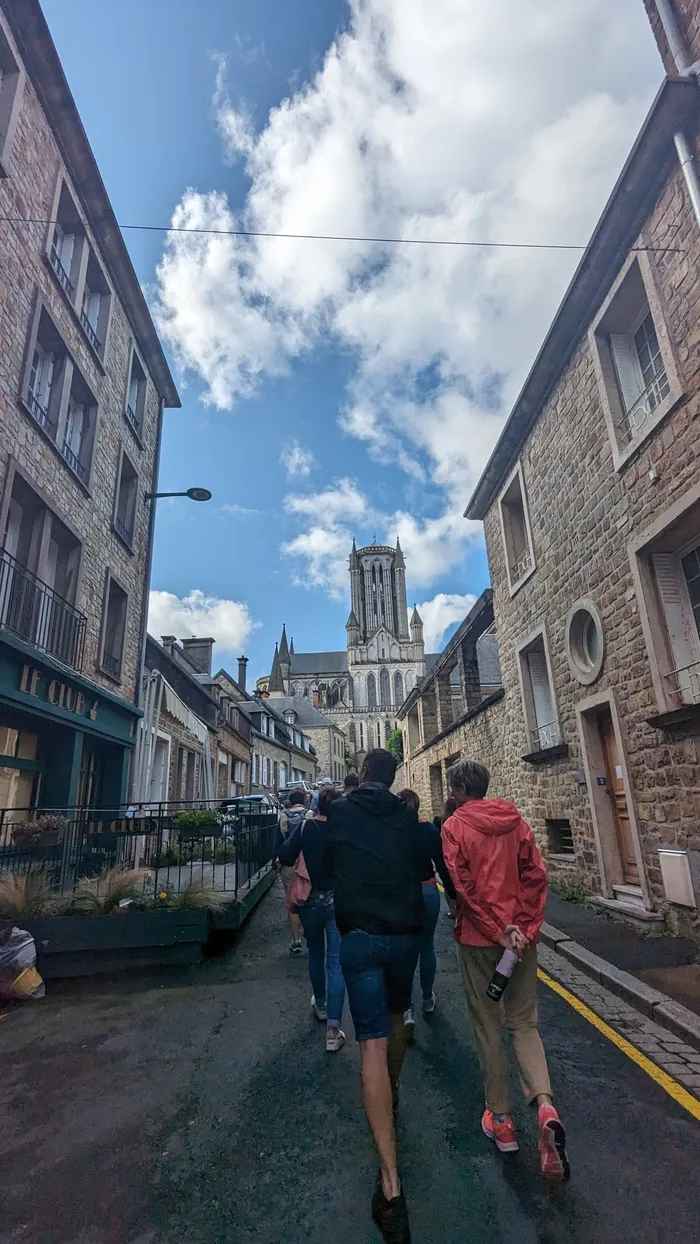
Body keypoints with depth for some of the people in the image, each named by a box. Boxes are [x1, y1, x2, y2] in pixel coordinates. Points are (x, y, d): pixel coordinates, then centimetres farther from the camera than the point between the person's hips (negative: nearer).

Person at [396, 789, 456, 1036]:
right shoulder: (429, 830, -8)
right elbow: (442, 864, -5)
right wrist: (451, 893, 6)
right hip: (427, 893, 1)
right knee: (426, 946, 20)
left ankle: (407, 1008, -1)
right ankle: (428, 998, 35)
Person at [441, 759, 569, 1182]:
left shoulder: (455, 826, -9)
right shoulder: (516, 821, 2)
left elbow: (462, 886, -16)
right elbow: (536, 875, -4)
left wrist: (498, 931, -13)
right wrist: (524, 929, -4)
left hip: (479, 938, -3)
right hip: (522, 935, 3)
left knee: (488, 1025, 14)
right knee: (525, 1023, 15)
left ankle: (502, 1119, 24)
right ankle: (545, 1106, -5)